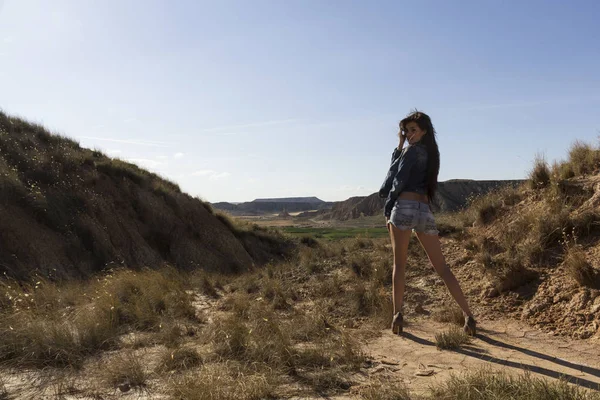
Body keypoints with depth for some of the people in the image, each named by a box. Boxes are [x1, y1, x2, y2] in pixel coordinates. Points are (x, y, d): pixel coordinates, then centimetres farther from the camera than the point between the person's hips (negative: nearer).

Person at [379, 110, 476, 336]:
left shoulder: (413, 150, -1)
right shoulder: (431, 153, 21)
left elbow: (399, 180, -7)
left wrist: (387, 208, 1)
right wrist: (400, 144, 15)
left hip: (404, 207, -6)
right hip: (425, 211, 6)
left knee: (399, 265, 2)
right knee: (441, 267, 8)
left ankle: (397, 315, -2)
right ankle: (467, 315, 5)